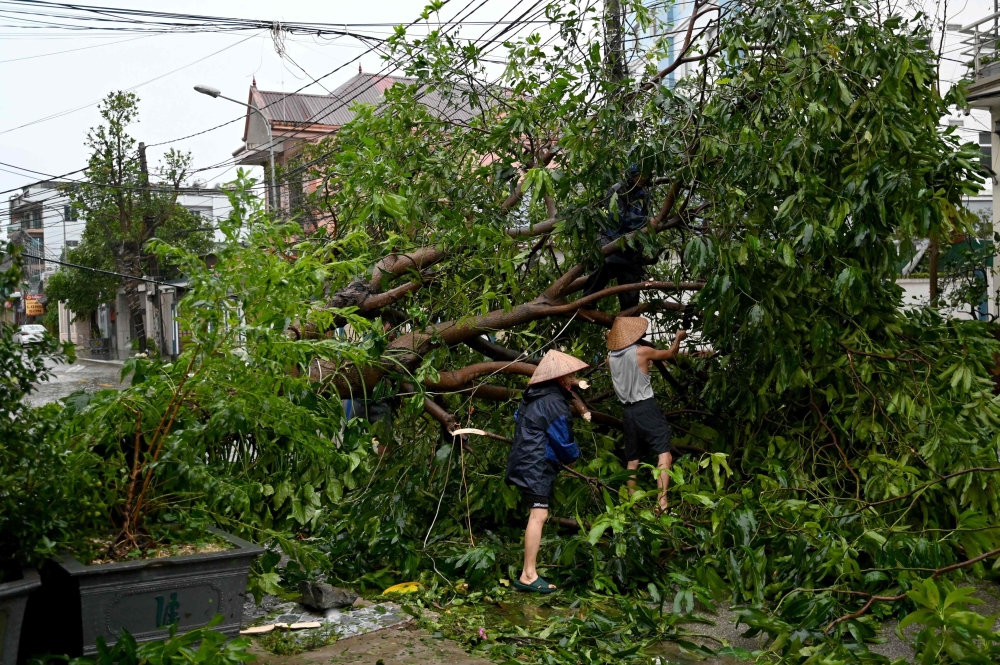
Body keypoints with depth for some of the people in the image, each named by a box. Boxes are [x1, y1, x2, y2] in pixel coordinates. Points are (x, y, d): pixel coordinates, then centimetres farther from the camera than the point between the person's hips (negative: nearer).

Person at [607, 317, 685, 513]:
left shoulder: (611, 358, 7)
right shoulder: (641, 351, -8)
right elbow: (670, 353, 8)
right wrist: (678, 337, 26)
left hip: (629, 411, 6)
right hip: (646, 407, -6)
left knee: (632, 459, 13)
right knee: (664, 452, -11)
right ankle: (662, 500, -24)